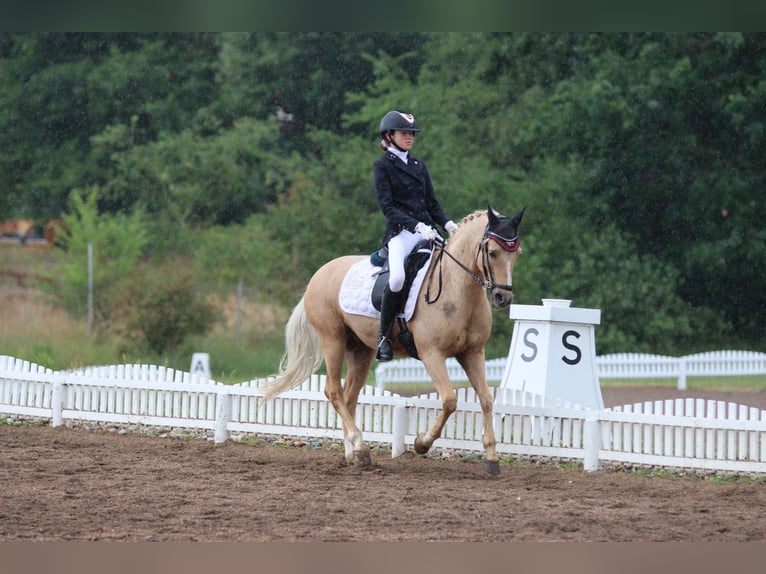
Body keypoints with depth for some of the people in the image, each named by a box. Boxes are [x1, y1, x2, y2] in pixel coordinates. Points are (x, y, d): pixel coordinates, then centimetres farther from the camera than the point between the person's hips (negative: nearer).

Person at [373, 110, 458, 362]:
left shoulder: (418, 166, 21)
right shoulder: (382, 166, 3)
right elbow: (388, 207, -8)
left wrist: (447, 223, 0)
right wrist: (416, 226, -20)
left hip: (427, 232, 7)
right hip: (400, 233, -7)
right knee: (397, 277, -33)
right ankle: (383, 337, -19)